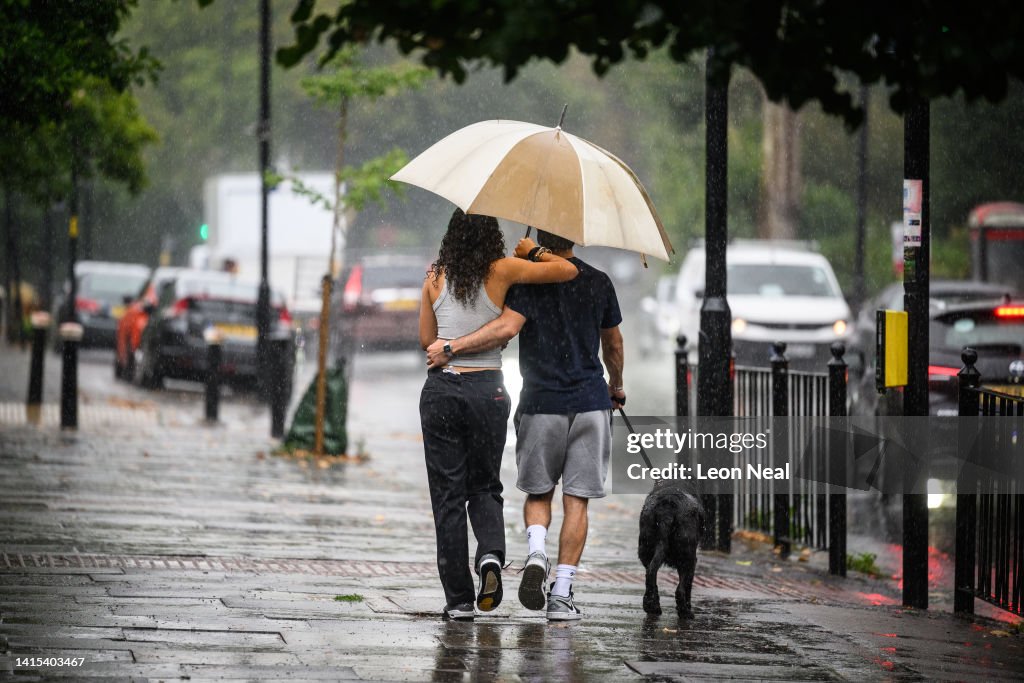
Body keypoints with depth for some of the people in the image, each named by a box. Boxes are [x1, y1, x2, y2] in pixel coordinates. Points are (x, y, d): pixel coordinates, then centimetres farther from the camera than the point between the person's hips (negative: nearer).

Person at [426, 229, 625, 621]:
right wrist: (615, 386, 35)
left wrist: (451, 348, -14)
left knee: (538, 493, 15)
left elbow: (507, 327, -21)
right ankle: (561, 595, -1)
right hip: (590, 403, 2)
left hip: (541, 404, -2)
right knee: (576, 501, 3)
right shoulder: (598, 283, 6)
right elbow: (613, 346, 17)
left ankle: (537, 552, -14)